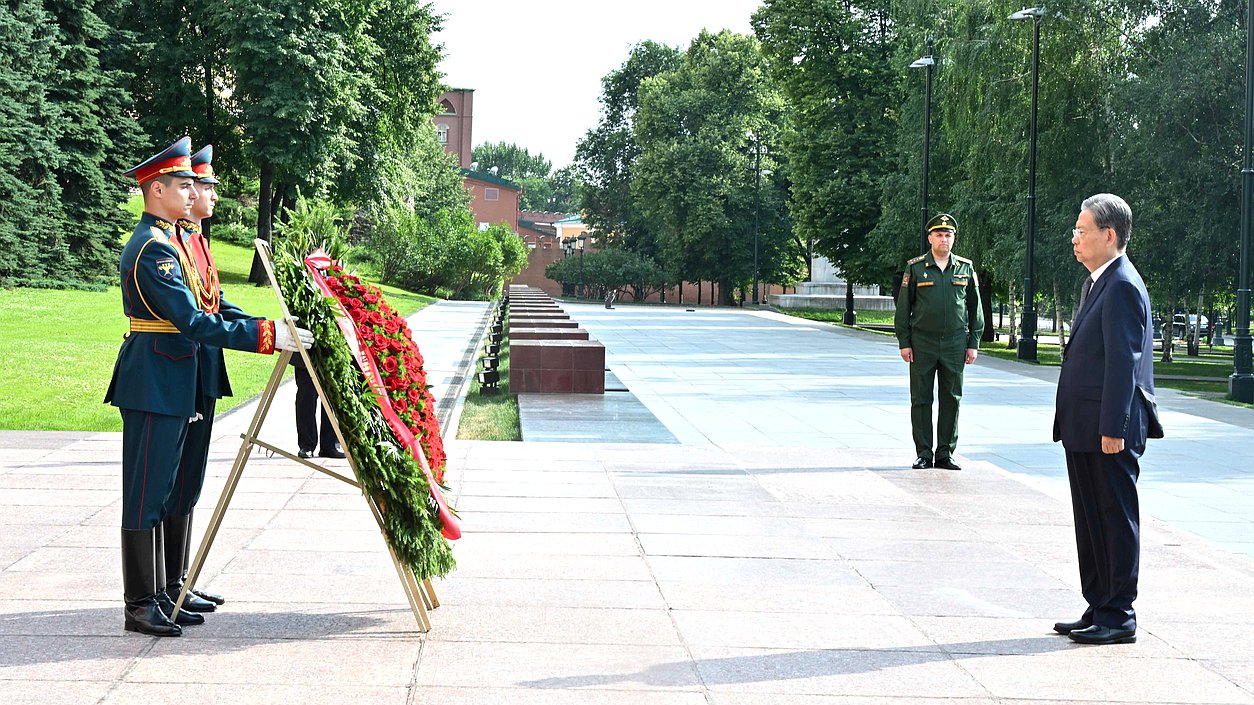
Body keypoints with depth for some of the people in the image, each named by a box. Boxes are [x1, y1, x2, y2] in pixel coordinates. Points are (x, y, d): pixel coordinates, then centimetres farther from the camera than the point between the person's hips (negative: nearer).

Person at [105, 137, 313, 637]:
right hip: (153, 385, -10)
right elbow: (196, 323, -24)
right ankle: (140, 606, 2)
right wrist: (268, 335, -25)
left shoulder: (164, 241, 16)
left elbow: (197, 308, 21)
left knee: (162, 492, 14)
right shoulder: (154, 249, -18)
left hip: (168, 384, 10)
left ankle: (159, 595, 21)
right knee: (145, 496, -4)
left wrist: (271, 328, 15)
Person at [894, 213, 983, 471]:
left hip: (955, 344, 1)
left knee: (952, 399, 4)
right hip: (922, 344, -1)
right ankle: (923, 454, 8)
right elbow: (903, 307, 3)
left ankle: (945, 453, 12)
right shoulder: (915, 268, 2)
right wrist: (904, 342, -3)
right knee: (921, 399, 1)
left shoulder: (966, 268, 7)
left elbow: (975, 307, 10)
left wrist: (973, 343, 5)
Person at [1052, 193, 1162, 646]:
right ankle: (1098, 611, 22)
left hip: (1109, 432, -10)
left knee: (1117, 521, -1)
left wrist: (1113, 429, -21)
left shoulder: (1122, 286, -14)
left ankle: (1118, 617, 6)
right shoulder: (1096, 283, 17)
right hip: (1084, 429, 10)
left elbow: (1123, 362, -19)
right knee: (1091, 521, 14)